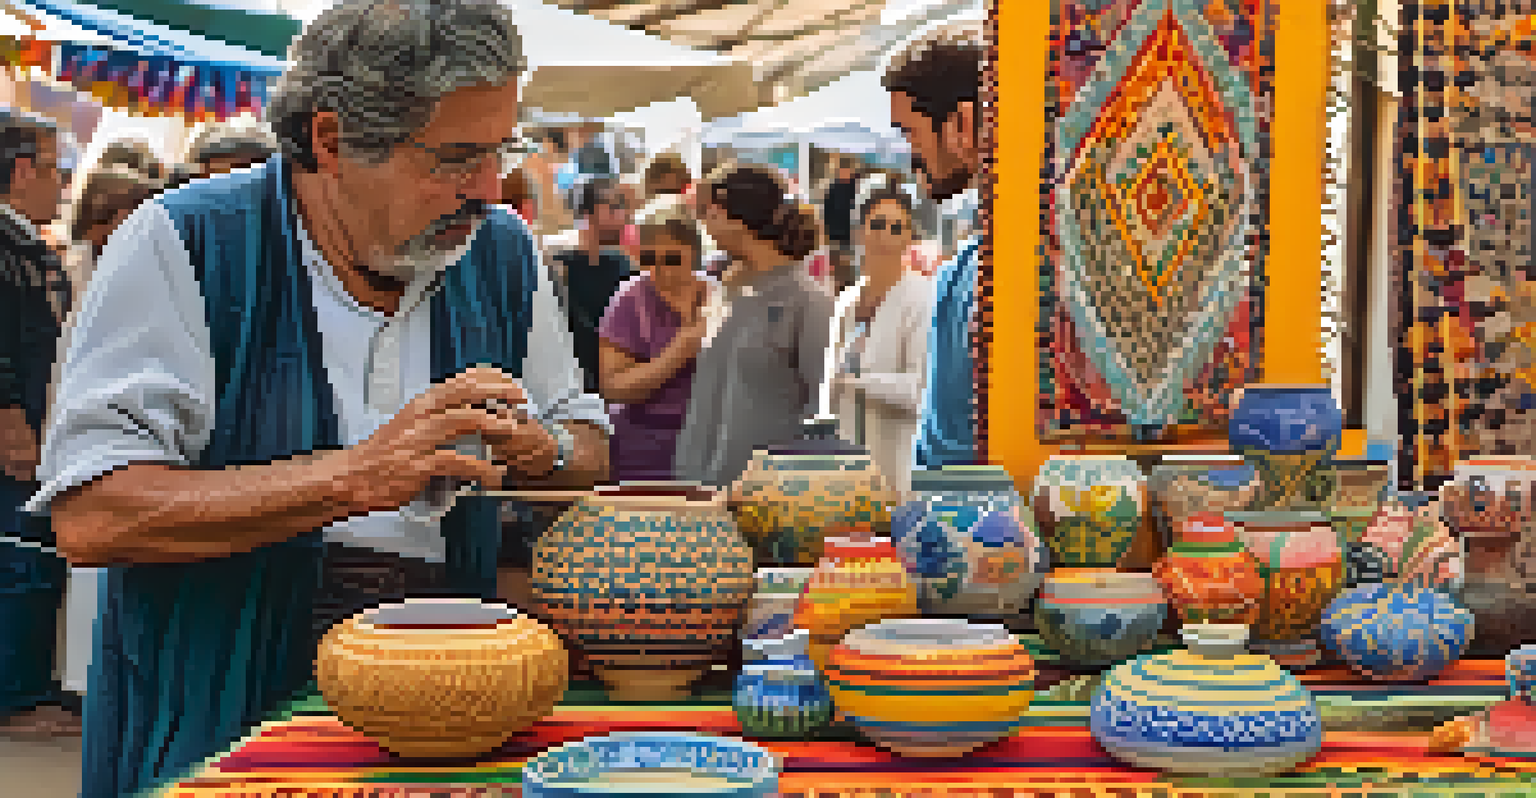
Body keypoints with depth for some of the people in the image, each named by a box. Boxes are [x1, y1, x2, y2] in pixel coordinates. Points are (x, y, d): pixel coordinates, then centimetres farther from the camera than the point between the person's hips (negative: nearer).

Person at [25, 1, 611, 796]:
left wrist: (541, 452, -5)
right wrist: (355, 478, -23)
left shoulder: (502, 251, 8)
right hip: (217, 728, -5)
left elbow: (589, 446, 20)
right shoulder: (183, 245, -8)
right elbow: (89, 516, -18)